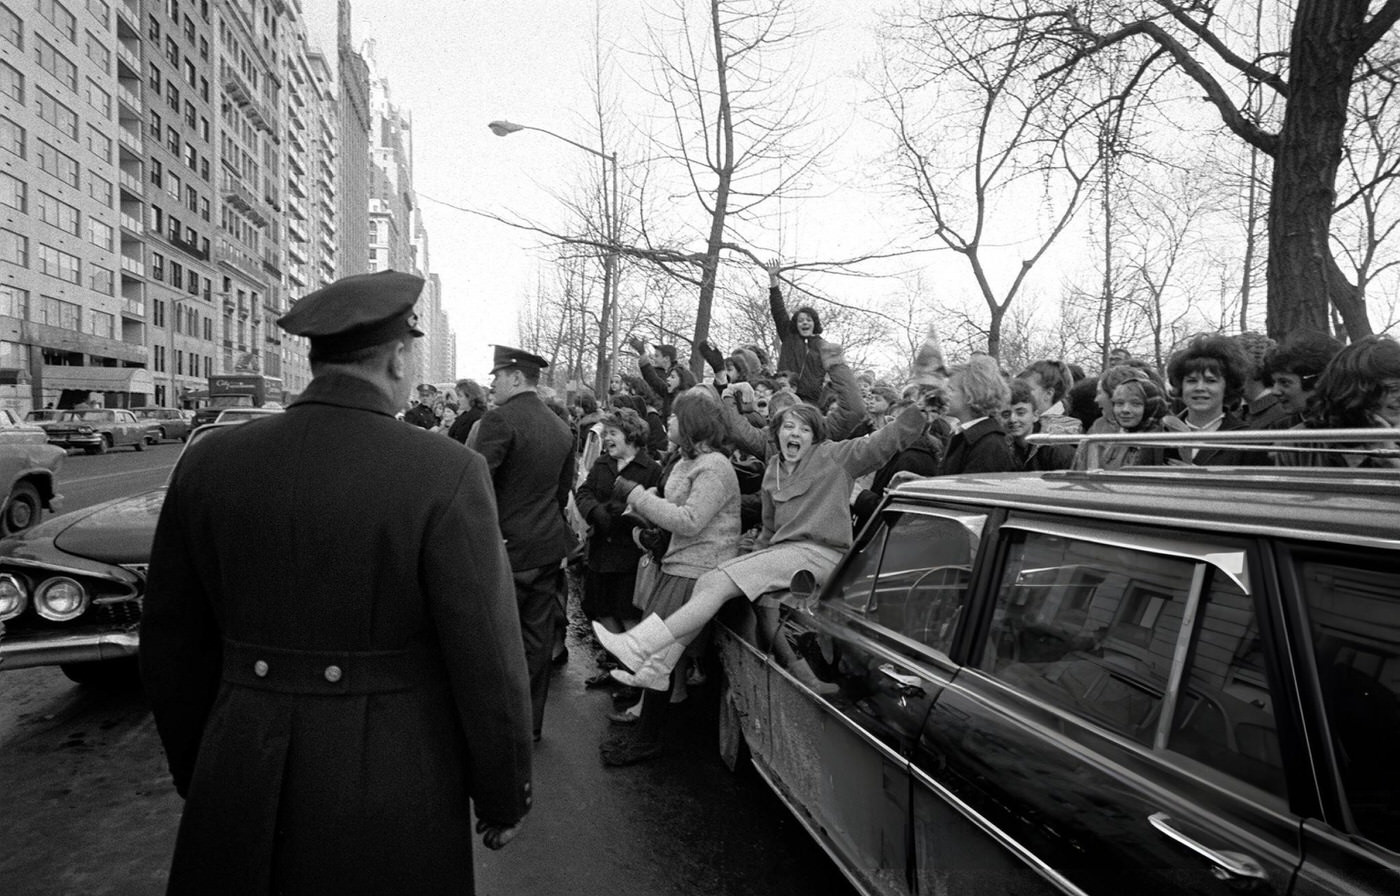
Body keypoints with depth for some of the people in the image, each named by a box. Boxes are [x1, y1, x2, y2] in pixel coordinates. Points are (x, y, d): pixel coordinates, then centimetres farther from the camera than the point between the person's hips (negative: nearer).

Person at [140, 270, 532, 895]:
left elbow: (173, 649, 5)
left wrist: (200, 778, 20)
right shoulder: (448, 475, -19)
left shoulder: (208, 463, -4)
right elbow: (487, 663, -16)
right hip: (389, 795, -3)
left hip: (240, 789, 4)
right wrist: (504, 799, 0)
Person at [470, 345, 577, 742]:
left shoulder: (499, 420, -14)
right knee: (537, 638, 14)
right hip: (549, 546, 7)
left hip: (507, 545, -7)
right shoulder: (562, 427, 9)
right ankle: (530, 722, 25)